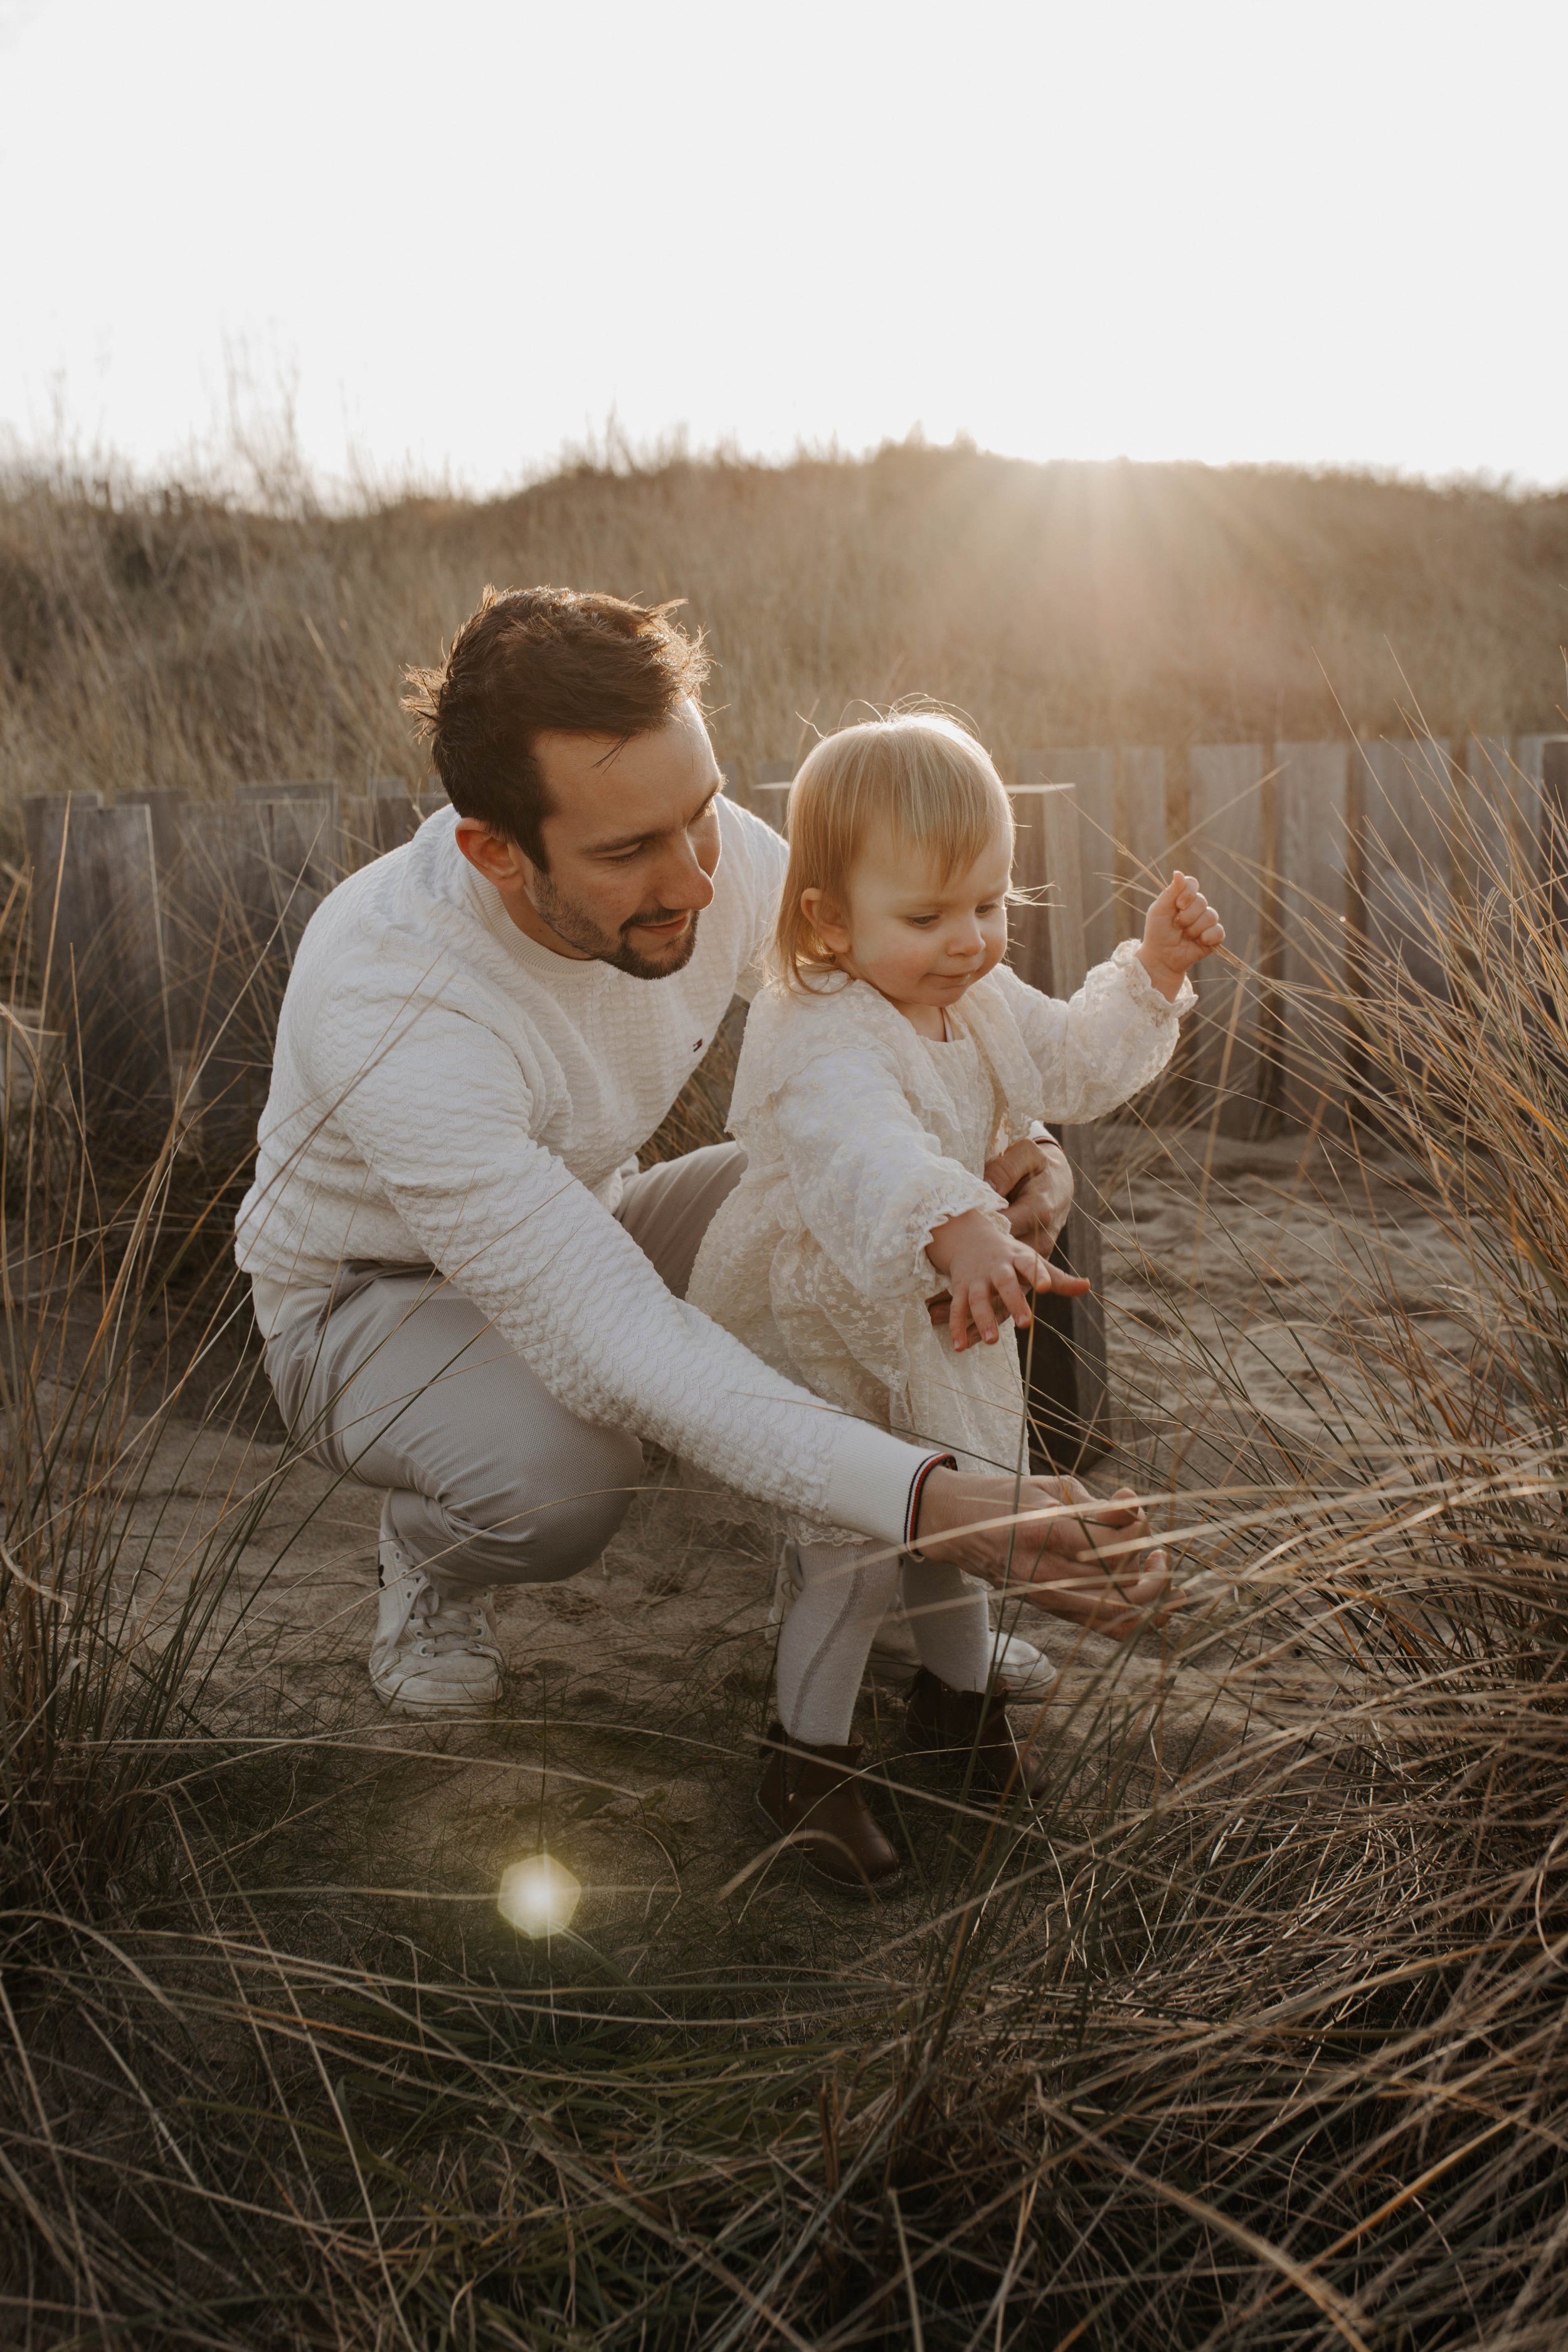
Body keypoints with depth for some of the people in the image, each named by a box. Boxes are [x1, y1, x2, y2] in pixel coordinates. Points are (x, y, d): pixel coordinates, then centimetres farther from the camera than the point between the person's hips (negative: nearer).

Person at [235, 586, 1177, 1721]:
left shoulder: (720, 855, -21)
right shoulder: (387, 1007, -39)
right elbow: (616, 1342, -43)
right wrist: (927, 1500, -53)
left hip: (589, 1231, 5)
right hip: (378, 1299, -5)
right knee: (560, 1465, -38)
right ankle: (432, 1558, 0)